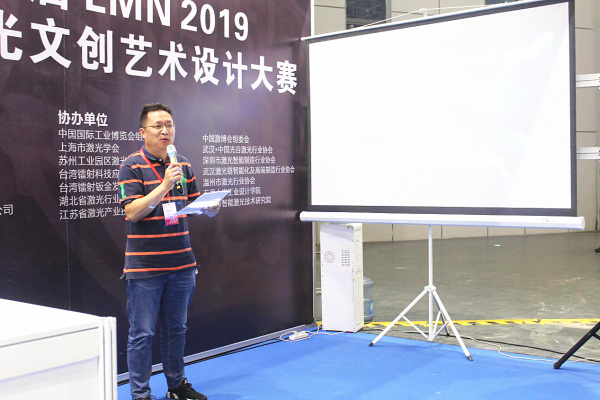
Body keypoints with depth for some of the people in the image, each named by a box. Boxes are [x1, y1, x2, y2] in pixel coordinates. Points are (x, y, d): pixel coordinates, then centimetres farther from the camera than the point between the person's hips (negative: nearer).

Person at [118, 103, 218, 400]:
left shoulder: (183, 164, 10)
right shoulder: (132, 166, -7)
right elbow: (132, 211, -15)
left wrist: (210, 207, -5)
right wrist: (164, 185, -23)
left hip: (181, 262, 5)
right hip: (144, 266, -5)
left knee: (176, 329, 17)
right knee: (142, 333, 2)